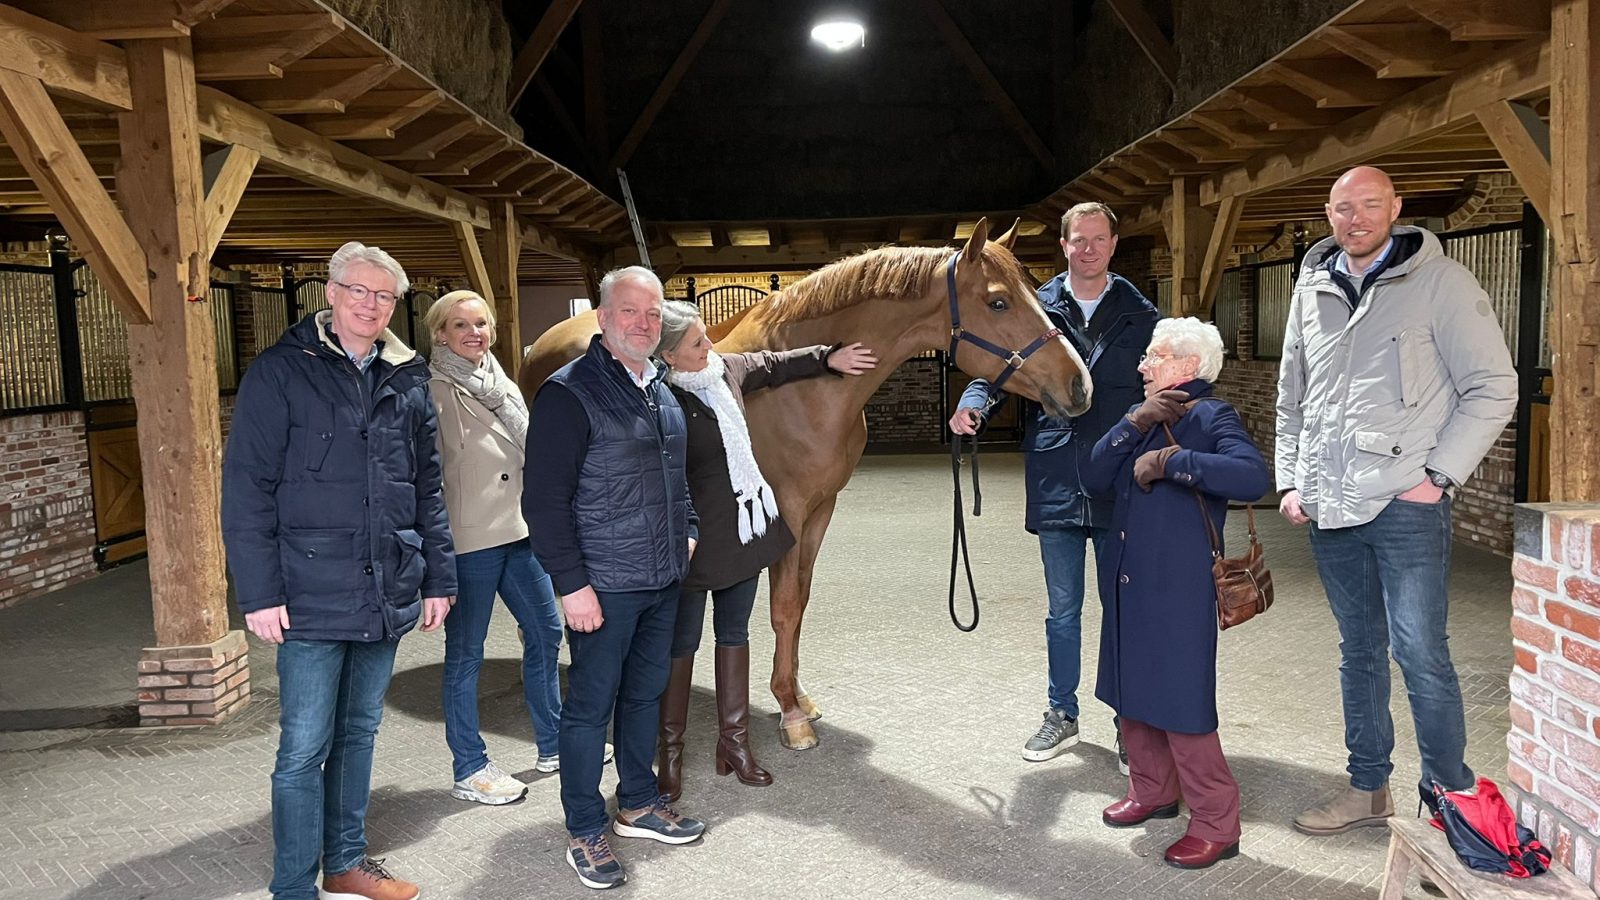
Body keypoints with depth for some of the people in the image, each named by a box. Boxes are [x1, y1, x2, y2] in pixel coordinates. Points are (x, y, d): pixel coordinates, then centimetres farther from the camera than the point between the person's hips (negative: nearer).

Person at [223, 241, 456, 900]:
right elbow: (246, 488, -8)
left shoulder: (408, 380, 9)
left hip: (388, 594, 5)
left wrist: (438, 575, 10)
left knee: (358, 733, 17)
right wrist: (259, 592, -12)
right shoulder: (281, 372, -5)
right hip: (313, 596, -5)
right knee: (305, 748, 1)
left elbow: (428, 489, 14)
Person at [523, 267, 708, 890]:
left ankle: (638, 803, 36)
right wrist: (571, 584, -19)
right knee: (591, 706, 5)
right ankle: (586, 833, 19)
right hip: (604, 586, -7)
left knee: (646, 694, 19)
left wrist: (687, 531, 14)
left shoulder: (661, 389, 11)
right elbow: (544, 499, -17)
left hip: (664, 580, 8)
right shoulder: (569, 393, -14)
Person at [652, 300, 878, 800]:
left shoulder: (727, 368, 1)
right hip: (697, 539, -8)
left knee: (734, 633, 16)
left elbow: (776, 365, 20)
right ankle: (670, 753, 20)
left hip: (744, 528, 8)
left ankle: (734, 741, 29)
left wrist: (829, 357, 19)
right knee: (682, 643, 6)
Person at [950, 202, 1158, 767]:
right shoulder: (1035, 309, 5)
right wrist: (974, 404, -21)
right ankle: (1062, 715, 30)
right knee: (1063, 610, 14)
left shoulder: (1140, 316, 5)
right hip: (1055, 485, 1)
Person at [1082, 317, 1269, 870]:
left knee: (1181, 706, -2)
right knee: (1132, 694, 17)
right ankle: (1153, 792, 35)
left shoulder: (1211, 417, -9)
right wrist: (1136, 424, -10)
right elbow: (1094, 479, 2)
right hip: (1127, 585, 8)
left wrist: (1169, 460, -24)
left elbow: (1253, 477, -28)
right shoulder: (1143, 417, 13)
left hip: (1179, 591, -8)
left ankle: (1215, 825, 12)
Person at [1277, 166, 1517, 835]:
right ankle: (1368, 789, 26)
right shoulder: (1313, 290, 12)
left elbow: (1494, 388, -5)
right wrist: (1290, 480, 11)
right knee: (1360, 650, 14)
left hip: (1406, 505, -5)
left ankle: (1451, 797, 11)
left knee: (1420, 654, -6)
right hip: (1328, 507, 5)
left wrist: (1438, 475, -11)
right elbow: (1291, 398, 19)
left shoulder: (1441, 282, -4)